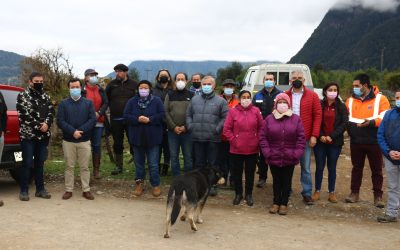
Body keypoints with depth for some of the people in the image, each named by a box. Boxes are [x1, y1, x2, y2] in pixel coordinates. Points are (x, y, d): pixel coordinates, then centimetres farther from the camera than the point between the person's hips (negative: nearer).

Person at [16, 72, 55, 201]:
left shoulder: (46, 97, 13)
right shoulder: (22, 96, -2)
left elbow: (51, 112, 6)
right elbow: (24, 114, -12)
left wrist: (47, 124, -14)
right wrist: (38, 126, -15)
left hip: (43, 135, 5)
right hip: (28, 135, -5)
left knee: (40, 163, 11)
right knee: (27, 163, -2)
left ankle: (40, 189, 18)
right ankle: (24, 190, 7)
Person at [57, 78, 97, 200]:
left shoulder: (88, 103, 6)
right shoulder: (63, 103, 5)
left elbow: (93, 120, -3)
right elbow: (60, 121, -5)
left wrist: (80, 131, -15)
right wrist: (72, 131, -17)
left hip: (84, 140, 0)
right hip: (68, 140, 0)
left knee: (85, 167, 5)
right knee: (69, 166, 7)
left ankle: (86, 190, 12)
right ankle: (68, 190, 15)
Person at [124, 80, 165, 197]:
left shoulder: (157, 100, -1)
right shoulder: (132, 101, 4)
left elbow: (162, 114, -6)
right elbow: (126, 115, -2)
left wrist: (149, 119, -18)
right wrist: (137, 119, -18)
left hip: (152, 137, -2)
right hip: (137, 136, 2)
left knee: (153, 164, 1)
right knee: (139, 162, 12)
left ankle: (156, 185, 13)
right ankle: (139, 183, 24)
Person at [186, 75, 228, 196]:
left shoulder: (220, 101, 1)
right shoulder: (194, 99, 12)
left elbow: (225, 117, -3)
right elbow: (188, 115, 17)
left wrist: (217, 129, -11)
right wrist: (190, 126, 3)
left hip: (213, 138, -3)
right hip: (197, 137, 3)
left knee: (212, 163, 4)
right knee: (199, 162, 11)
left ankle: (212, 185, 15)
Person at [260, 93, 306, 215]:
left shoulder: (296, 119, -1)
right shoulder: (269, 119, 0)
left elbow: (301, 138, -1)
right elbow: (263, 137, 0)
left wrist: (297, 153, -8)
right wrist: (267, 152, -8)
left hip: (289, 158, 0)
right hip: (274, 158, 0)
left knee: (287, 181, 9)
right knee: (276, 181, 12)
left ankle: (284, 204, 22)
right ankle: (276, 202, 25)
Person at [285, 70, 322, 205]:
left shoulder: (312, 96, 1)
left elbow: (318, 115, -2)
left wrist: (314, 135, -9)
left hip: (305, 138, -1)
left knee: (306, 167, 6)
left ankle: (307, 193, 17)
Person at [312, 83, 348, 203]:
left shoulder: (341, 107, 3)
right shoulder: (319, 105, 2)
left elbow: (344, 124, -3)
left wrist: (331, 136, -13)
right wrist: (320, 136, -14)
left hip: (335, 142, 0)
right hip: (320, 141, 0)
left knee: (332, 168, 7)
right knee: (319, 167, 5)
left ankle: (332, 192, 16)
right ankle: (317, 191, 15)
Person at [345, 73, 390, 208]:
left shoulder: (380, 99, -6)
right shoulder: (350, 100, 6)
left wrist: (371, 122, -28)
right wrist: (349, 129, -7)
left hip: (374, 142, -3)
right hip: (356, 142, 3)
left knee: (377, 170, 6)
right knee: (356, 168, 13)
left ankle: (378, 196, 16)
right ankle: (354, 193, 23)